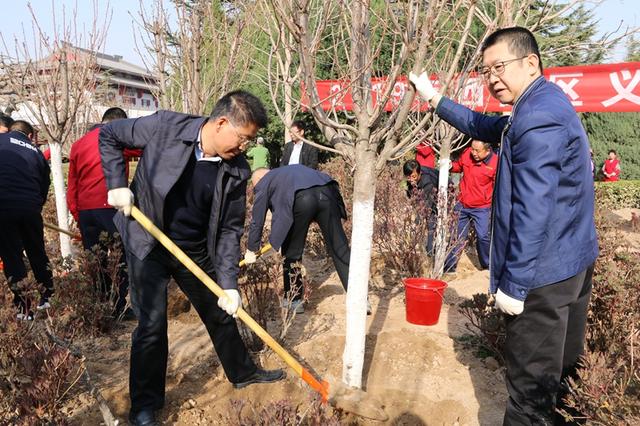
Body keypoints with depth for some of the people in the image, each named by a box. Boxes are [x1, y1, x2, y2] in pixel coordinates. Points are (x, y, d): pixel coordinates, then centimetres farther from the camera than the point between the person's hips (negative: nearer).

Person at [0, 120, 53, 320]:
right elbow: (45, 185, 16)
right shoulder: (36, 152, 15)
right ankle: (48, 296, 28)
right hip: (31, 207, 3)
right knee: (37, 253, 18)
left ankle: (24, 308, 6)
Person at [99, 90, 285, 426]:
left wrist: (229, 283, -14)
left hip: (196, 251, 4)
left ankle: (242, 372, 40)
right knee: (152, 324, -2)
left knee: (221, 313, 16)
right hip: (147, 245, -3)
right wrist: (116, 184, -14)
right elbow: (109, 135, -4)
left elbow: (230, 229, -8)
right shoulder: (166, 127, -19)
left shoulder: (237, 171, -12)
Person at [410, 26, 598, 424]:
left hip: (545, 270, -10)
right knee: (563, 368, 23)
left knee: (532, 379, 2)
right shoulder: (545, 105, 10)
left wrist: (514, 284, -21)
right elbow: (486, 127, 23)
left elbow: (533, 210, -26)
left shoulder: (539, 118, -22)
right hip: (573, 262, 10)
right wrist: (435, 98, 20)